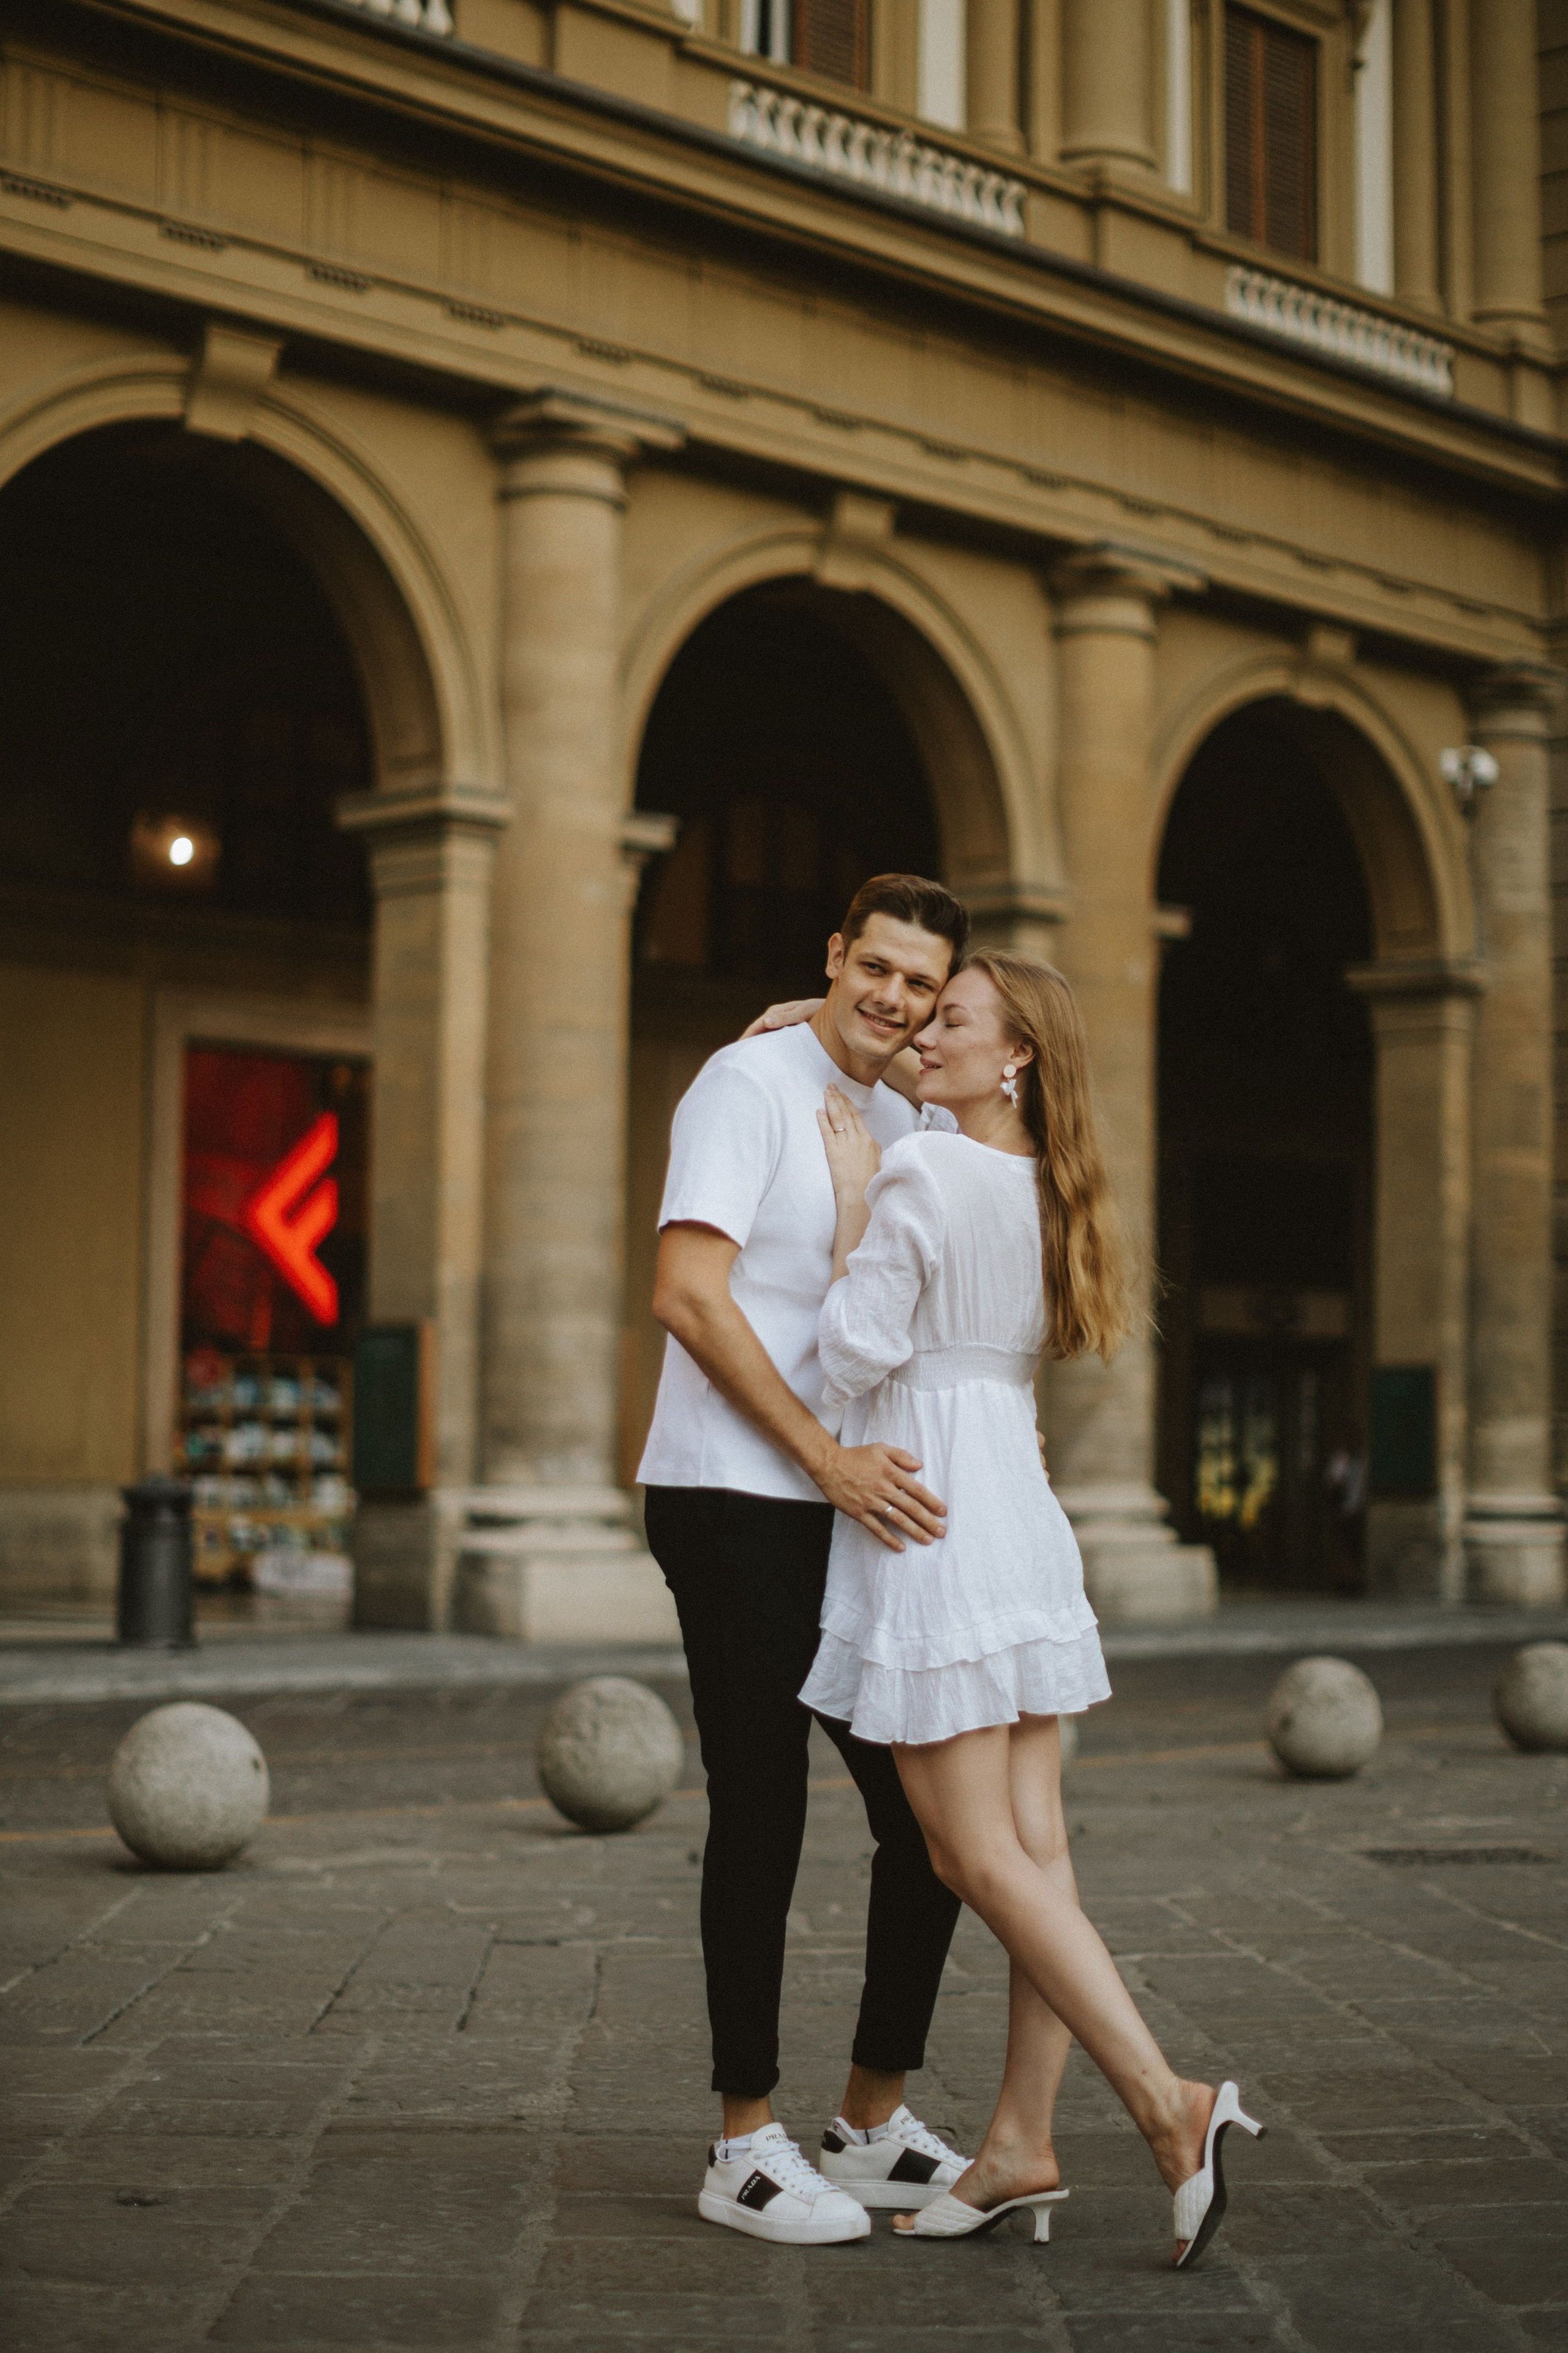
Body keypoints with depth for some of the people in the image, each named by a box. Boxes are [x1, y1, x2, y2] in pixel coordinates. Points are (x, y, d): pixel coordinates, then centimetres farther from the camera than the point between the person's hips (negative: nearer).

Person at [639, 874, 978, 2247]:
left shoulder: (906, 1126, 17)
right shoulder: (750, 1084, -7)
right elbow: (687, 1295, -18)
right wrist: (828, 1459, -20)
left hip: (858, 1513, 8)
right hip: (735, 1504, -8)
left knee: (932, 1818, 7)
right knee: (762, 1816, -3)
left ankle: (875, 2127, 19)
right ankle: (747, 2146, 8)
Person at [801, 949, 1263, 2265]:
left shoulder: (915, 1178, -12)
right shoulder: (1045, 1189, 13)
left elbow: (856, 1361, -14)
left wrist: (849, 1203, -7)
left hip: (925, 1524, -8)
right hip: (1022, 1522, 8)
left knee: (980, 1860, -6)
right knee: (1034, 1850, 5)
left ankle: (1170, 2103, -13)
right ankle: (1021, 2147, 8)